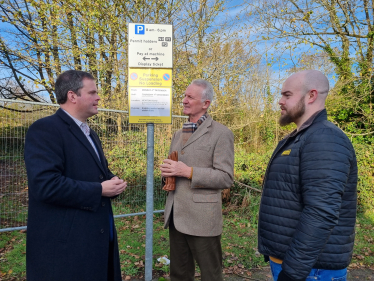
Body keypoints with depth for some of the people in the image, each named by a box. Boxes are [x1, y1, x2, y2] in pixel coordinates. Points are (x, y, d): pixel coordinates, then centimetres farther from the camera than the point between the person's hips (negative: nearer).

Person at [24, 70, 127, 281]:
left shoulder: (90, 134, 15)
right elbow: (45, 184, -25)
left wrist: (113, 182, -2)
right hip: (64, 244, -9)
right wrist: (99, 190, -18)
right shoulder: (45, 129, -14)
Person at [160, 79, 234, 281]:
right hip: (175, 215, 7)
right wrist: (167, 170, -1)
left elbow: (226, 178, -13)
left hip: (202, 218, -6)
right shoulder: (178, 135, 15)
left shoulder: (221, 133, -8)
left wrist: (188, 171, -20)